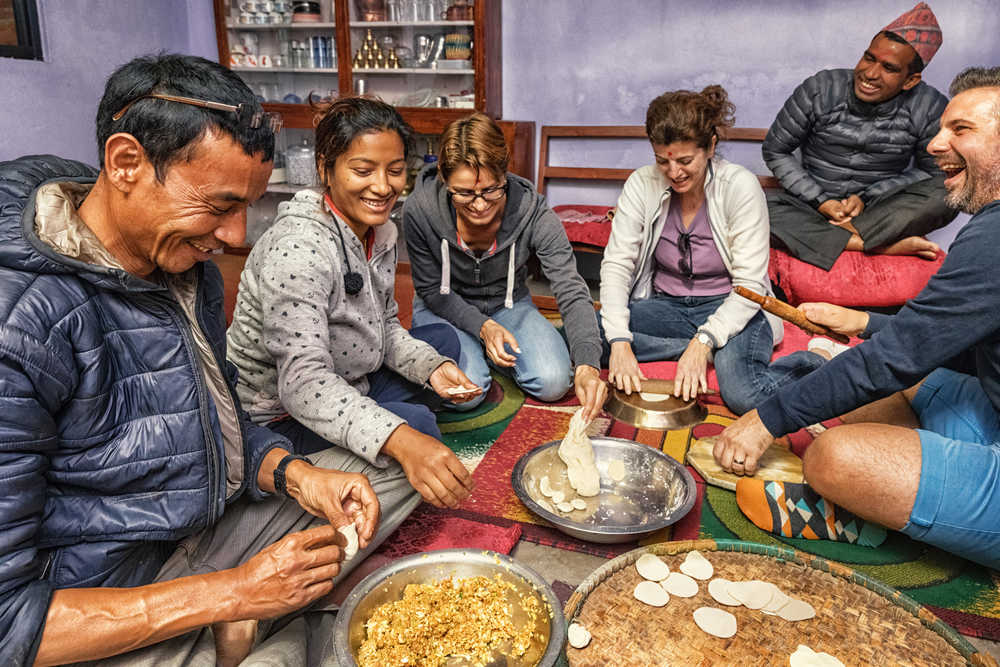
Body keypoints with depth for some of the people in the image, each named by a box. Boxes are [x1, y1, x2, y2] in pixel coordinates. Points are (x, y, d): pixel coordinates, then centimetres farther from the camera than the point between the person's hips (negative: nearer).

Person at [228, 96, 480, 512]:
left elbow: (384, 327, 9)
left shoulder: (379, 231, -1)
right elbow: (302, 381, -39)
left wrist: (433, 367, -11)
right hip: (276, 415, -9)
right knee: (416, 422, -30)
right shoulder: (298, 248, -30)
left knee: (443, 339, 13)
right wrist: (402, 441, -53)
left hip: (345, 386, 9)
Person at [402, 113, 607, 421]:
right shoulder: (420, 210, -25)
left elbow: (572, 291, -27)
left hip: (508, 306, 2)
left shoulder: (532, 212, -25)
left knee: (553, 382, -18)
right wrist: (482, 326, -25)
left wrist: (587, 366, -42)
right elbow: (430, 290, -12)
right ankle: (471, 352, 10)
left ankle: (490, 353, 11)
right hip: (444, 309, -1)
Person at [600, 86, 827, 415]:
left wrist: (703, 342, -30)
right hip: (666, 306, 4)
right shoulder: (642, 185, -7)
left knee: (742, 394, -32)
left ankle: (818, 362, 0)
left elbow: (750, 286, -16)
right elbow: (616, 264, -10)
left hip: (731, 308, -3)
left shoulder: (740, 187, -14)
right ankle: (716, 352, -15)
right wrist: (619, 342, -24)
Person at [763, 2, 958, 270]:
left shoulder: (931, 109, -7)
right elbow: (775, 150, -3)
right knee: (759, 208, -33)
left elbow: (930, 171, 3)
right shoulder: (819, 90, -9)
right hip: (813, 204, 0)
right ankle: (882, 246, -29)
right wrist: (821, 201, -13)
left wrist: (867, 198, -13)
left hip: (880, 209, 0)